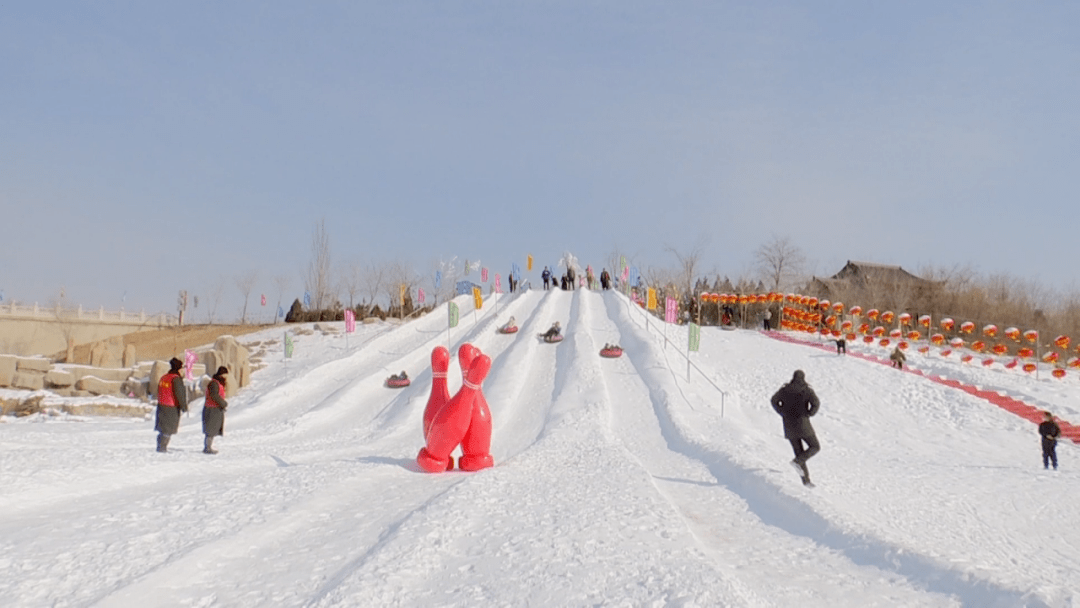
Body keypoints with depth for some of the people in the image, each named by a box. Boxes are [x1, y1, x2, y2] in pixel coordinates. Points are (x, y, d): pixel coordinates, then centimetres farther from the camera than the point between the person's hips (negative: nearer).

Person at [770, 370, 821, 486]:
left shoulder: (785, 389, 6)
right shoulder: (807, 390, -3)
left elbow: (774, 400, -4)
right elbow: (816, 403, -17)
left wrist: (783, 413, 4)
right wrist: (809, 414, -1)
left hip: (789, 425, 4)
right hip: (802, 425, -4)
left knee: (799, 452, 10)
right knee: (815, 447, 10)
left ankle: (806, 480, 4)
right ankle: (797, 461, -13)